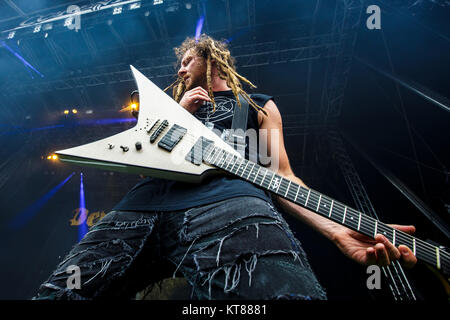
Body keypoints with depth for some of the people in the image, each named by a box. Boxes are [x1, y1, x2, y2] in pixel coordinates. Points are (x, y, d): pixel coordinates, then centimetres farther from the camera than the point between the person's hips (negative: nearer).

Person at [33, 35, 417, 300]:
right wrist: (179, 113, 15)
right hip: (147, 200, 5)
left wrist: (337, 230, -1)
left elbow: (280, 174, 14)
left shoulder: (259, 105, 25)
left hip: (228, 195, -3)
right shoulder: (179, 102, 36)